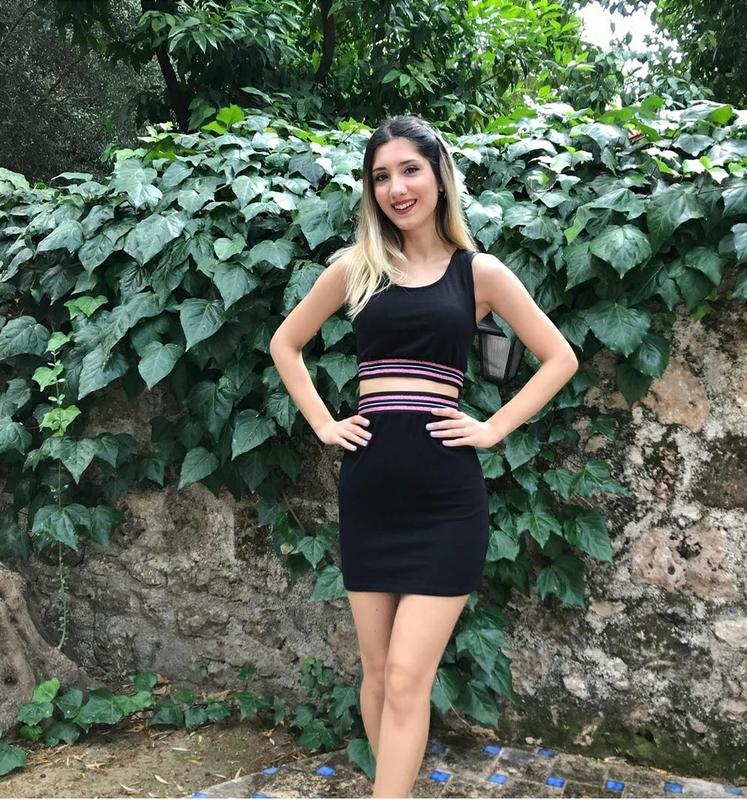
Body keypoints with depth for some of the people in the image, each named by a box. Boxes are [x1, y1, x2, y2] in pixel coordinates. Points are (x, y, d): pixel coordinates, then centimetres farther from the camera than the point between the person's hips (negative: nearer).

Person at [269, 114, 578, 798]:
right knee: (378, 674, 13)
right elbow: (285, 344, 18)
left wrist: (494, 428, -2)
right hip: (369, 487, 3)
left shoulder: (479, 272, 3)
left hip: (446, 493, -2)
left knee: (409, 681, -3)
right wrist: (322, 423, 7)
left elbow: (560, 358, 8)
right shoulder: (355, 267, 7)